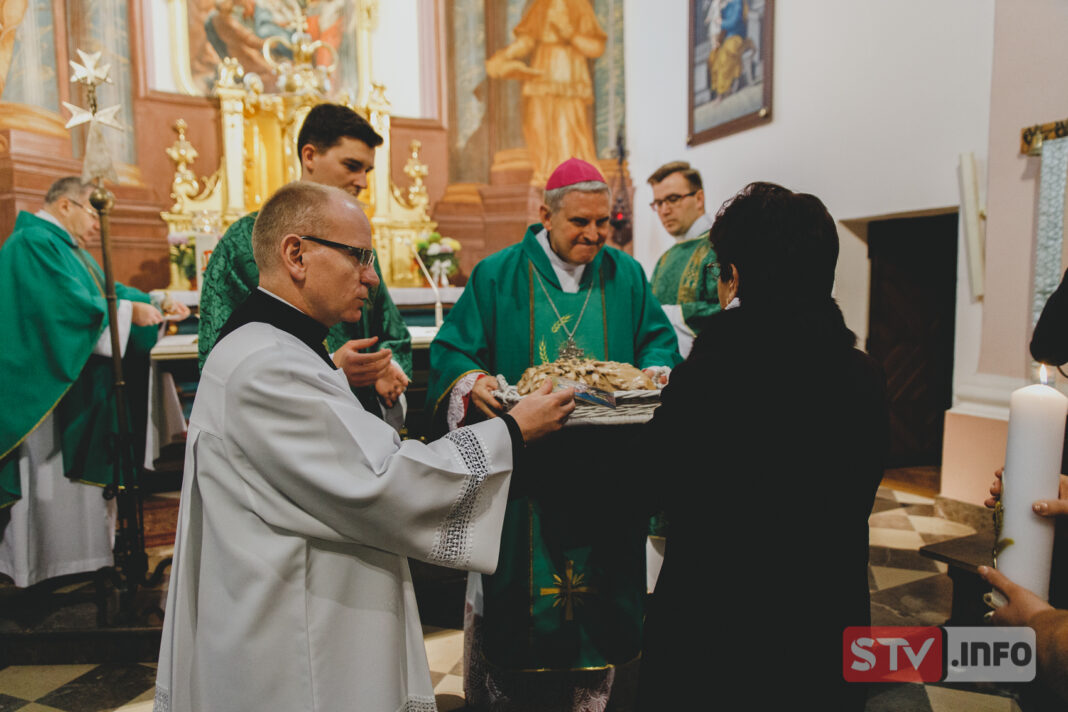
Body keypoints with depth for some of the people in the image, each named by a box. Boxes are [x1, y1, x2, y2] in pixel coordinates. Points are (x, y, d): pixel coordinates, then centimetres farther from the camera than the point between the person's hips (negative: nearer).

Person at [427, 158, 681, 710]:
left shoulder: (625, 275, 9)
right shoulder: (498, 276, 0)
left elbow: (659, 340, 14)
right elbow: (451, 352, -1)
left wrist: (655, 374, -8)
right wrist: (472, 382, -22)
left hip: (603, 474, 3)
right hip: (521, 468, -2)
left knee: (596, 590, 13)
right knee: (512, 585, 7)